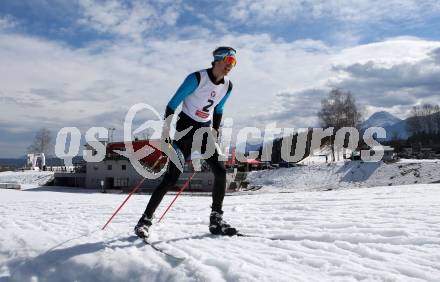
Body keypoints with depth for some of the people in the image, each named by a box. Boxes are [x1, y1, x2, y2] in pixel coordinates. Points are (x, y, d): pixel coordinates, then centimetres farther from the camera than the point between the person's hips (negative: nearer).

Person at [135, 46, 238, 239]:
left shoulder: (227, 86, 2)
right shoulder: (197, 78, -16)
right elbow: (173, 103, -13)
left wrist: (215, 131, 14)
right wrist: (166, 130, -15)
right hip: (185, 127, -6)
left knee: (220, 171, -7)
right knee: (171, 177, -10)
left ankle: (216, 220, 5)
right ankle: (146, 220, 1)